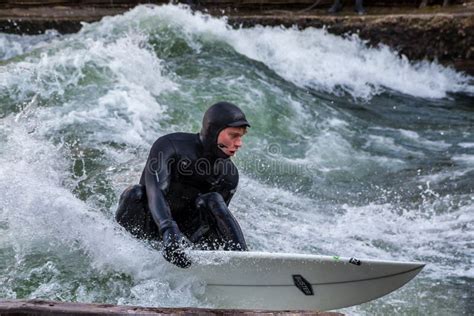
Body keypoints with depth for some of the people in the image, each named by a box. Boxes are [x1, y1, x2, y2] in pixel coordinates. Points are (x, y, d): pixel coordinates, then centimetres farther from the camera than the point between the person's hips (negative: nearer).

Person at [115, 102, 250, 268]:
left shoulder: (229, 175, -8)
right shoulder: (169, 146, -23)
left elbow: (217, 217, -4)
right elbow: (155, 190, -38)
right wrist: (169, 231, -55)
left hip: (184, 228, 4)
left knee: (213, 201, -23)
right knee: (135, 193, -33)